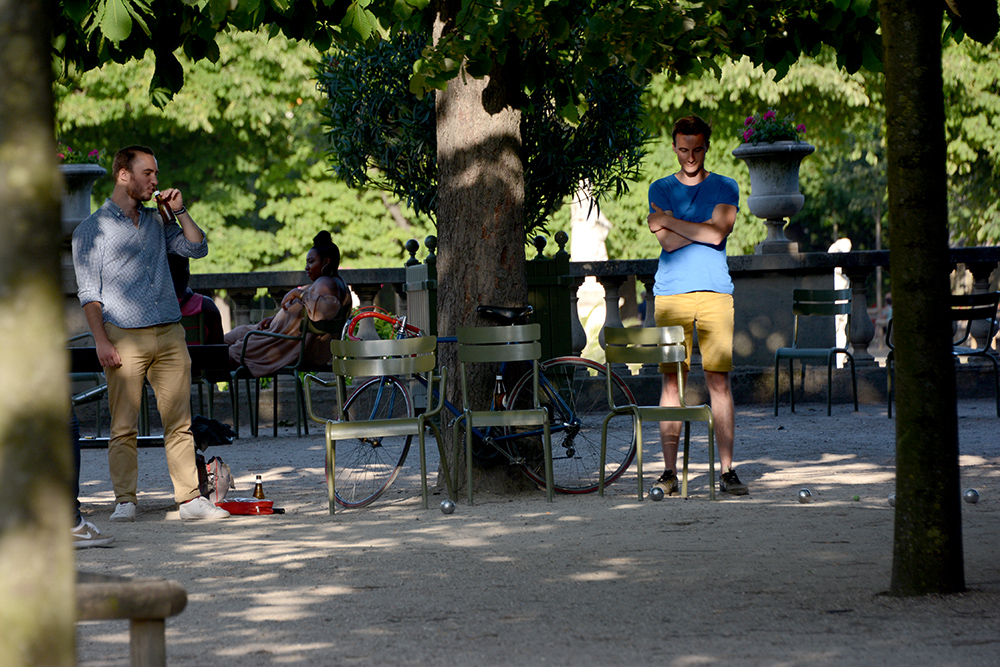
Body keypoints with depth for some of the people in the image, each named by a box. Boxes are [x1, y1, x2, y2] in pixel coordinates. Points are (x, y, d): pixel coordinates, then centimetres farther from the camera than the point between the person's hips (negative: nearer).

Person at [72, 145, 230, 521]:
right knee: (124, 427, -4)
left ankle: (190, 499, 2)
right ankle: (125, 501, 1)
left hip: (169, 334, 5)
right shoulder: (93, 229, 3)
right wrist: (101, 341, -11)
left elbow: (198, 248, 19)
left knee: (179, 423, 1)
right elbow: (89, 291, -1)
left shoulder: (156, 223, 19)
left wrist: (179, 211, 8)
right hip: (125, 338, -5)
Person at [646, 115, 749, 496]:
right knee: (671, 381, -3)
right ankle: (669, 472, -1)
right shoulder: (661, 189, 13)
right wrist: (703, 229, -4)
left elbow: (716, 233, -6)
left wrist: (670, 221, 0)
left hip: (715, 293, 0)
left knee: (719, 381, -5)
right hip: (670, 294, 0)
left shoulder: (725, 188, 10)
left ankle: (727, 470, -3)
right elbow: (667, 241, -1)